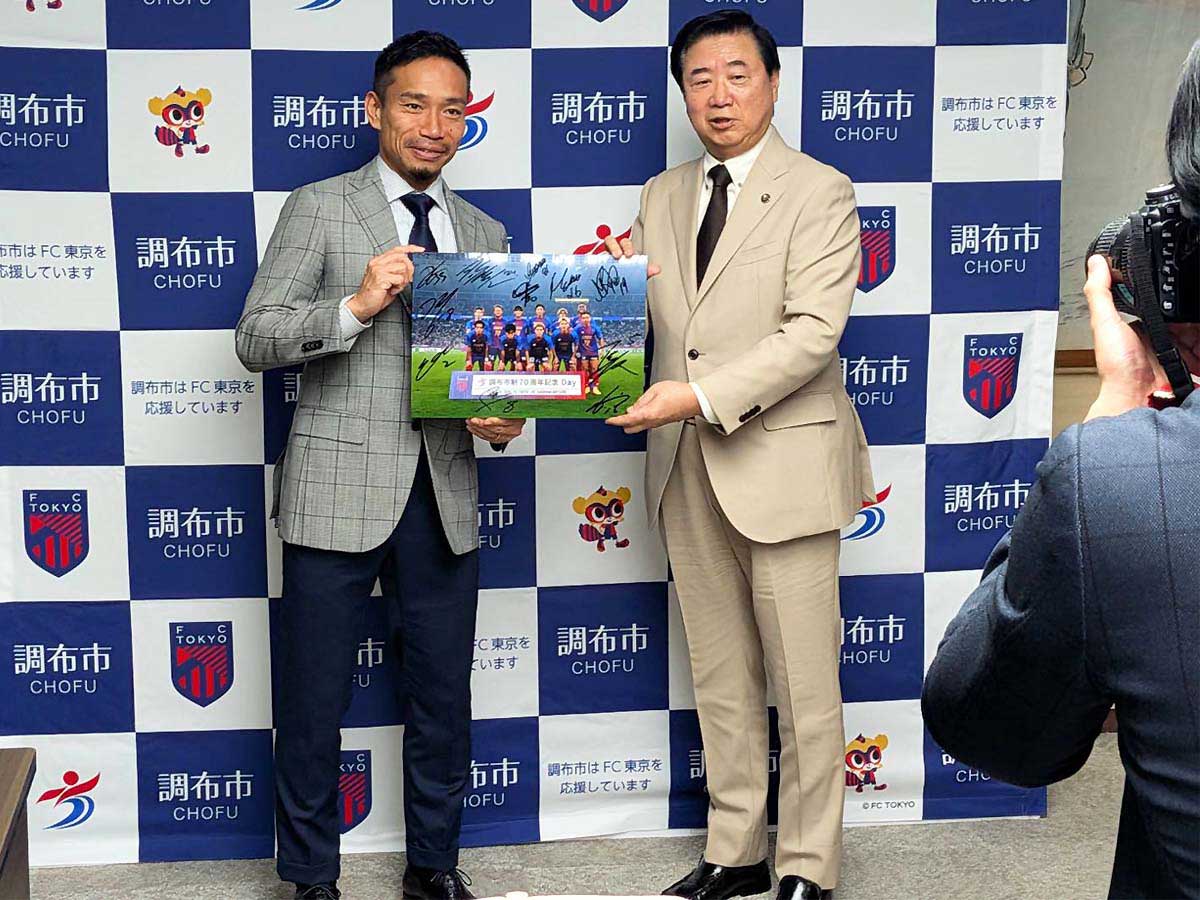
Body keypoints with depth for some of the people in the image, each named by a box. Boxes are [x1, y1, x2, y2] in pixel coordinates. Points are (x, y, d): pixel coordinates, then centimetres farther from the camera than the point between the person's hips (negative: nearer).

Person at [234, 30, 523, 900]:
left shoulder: (485, 233, 14)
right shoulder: (319, 208, 1)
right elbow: (255, 338, -6)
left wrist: (505, 418, -5)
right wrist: (357, 304, -20)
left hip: (443, 499, 4)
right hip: (338, 492, -4)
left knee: (444, 699, 12)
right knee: (313, 704, 4)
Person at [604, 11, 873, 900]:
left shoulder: (820, 192, -5)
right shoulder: (662, 197, 13)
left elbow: (813, 333, -16)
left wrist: (701, 396, -25)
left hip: (781, 460, -5)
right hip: (686, 468, 6)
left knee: (804, 684, 2)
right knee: (720, 677, 14)